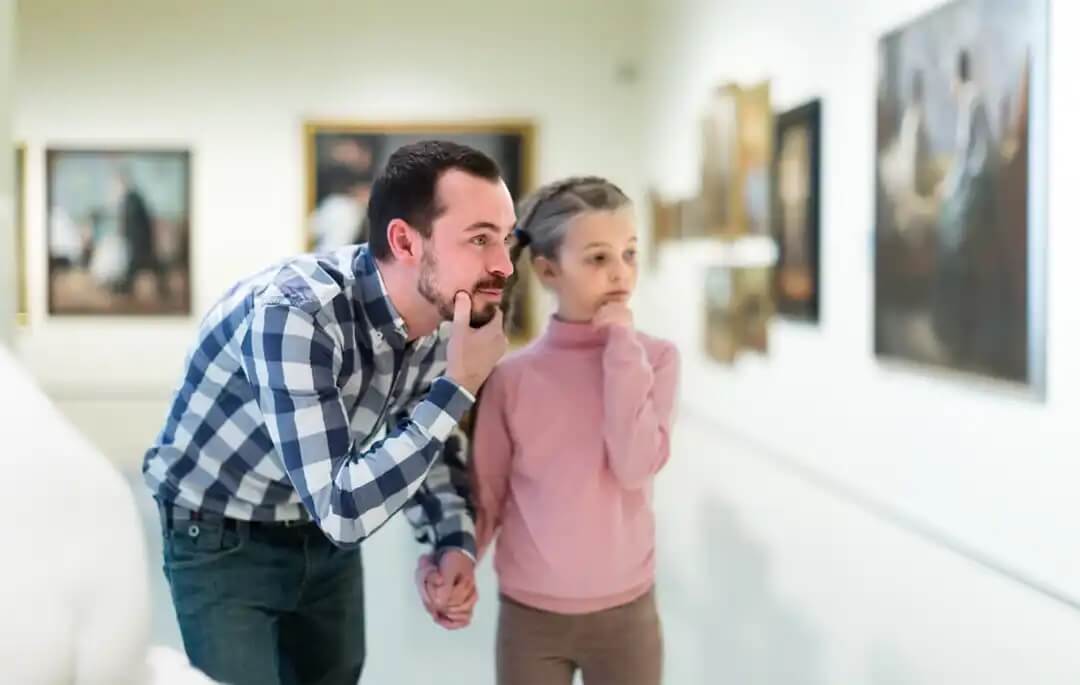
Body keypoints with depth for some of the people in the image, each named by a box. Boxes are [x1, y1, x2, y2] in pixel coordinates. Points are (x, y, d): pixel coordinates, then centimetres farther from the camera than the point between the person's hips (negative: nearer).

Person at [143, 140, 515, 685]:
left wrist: (455, 544, -12)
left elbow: (426, 446, 6)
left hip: (326, 540, 6)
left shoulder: (436, 318, -11)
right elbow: (342, 510, -38)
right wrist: (459, 387, -34)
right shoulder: (294, 314, -34)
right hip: (223, 545, -6)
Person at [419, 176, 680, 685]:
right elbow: (484, 495, 1)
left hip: (625, 612, 0)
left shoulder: (654, 358, -4)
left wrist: (621, 346, -16)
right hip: (529, 614, 0)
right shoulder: (512, 375, -4)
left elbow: (635, 466, -18)